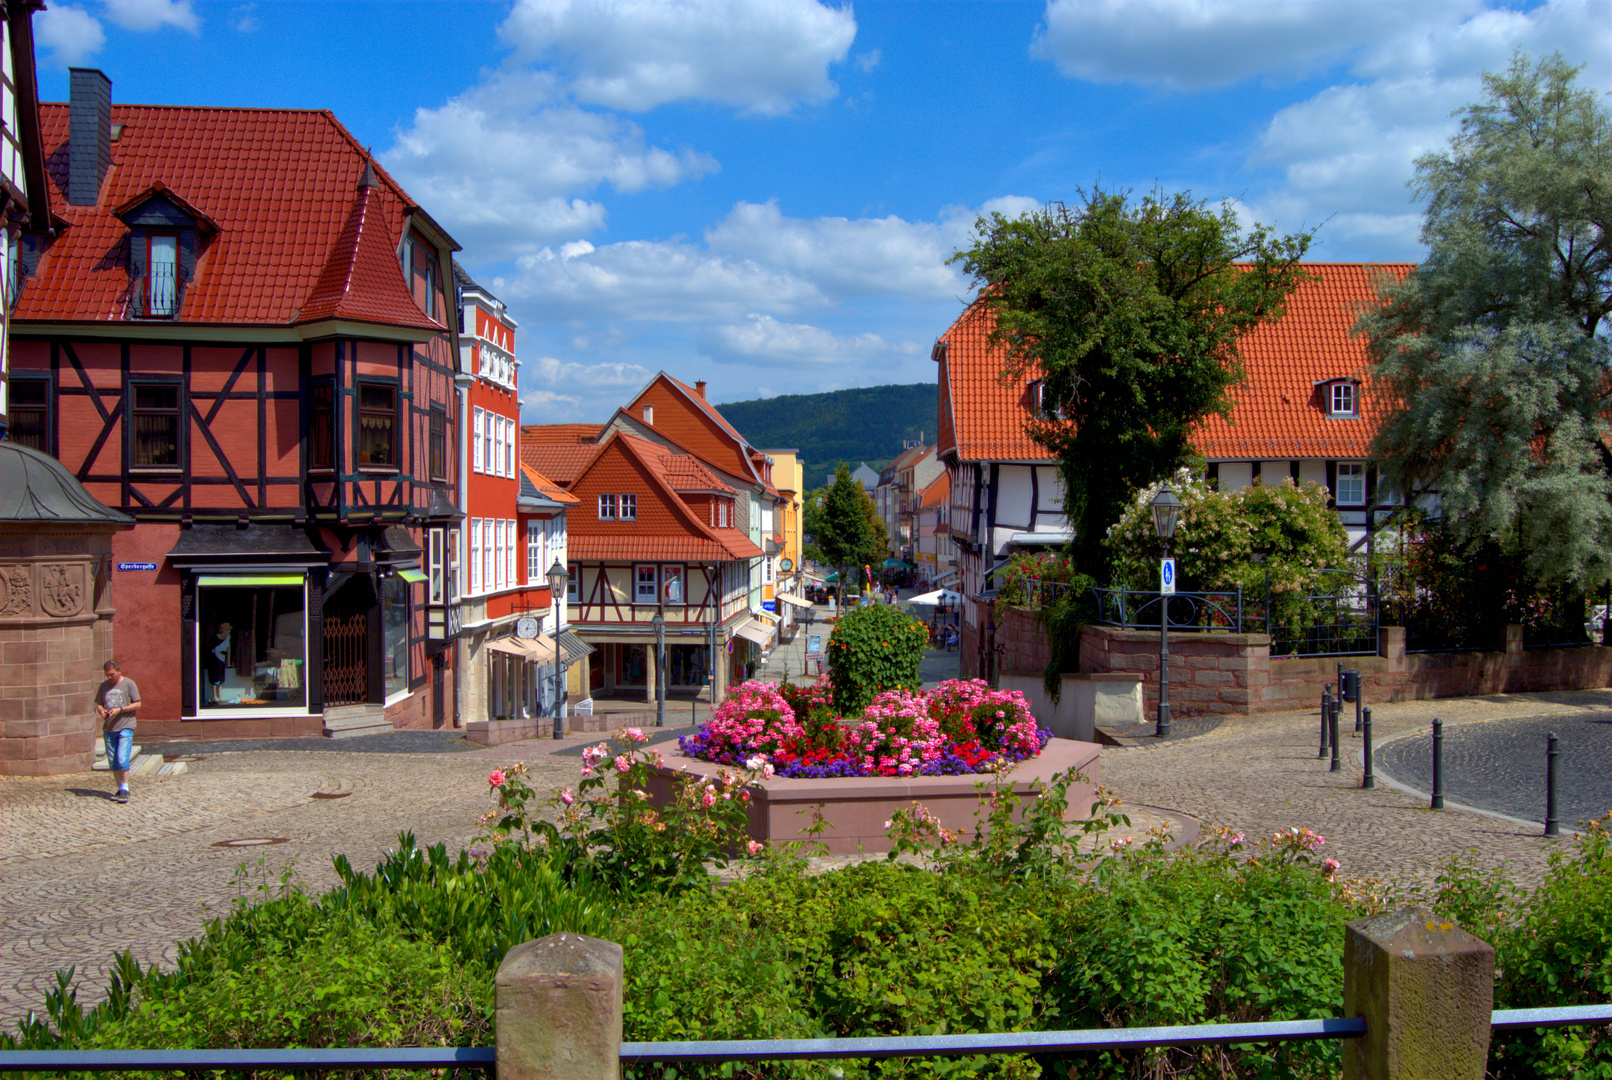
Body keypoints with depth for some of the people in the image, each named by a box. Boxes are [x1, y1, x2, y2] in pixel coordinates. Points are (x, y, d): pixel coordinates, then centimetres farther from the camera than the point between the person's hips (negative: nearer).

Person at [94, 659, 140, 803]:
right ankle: (120, 789, 15)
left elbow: (137, 704, -3)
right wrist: (101, 711, -5)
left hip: (125, 726, -5)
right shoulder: (104, 686, 13)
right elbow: (98, 704, 18)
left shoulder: (129, 684, -1)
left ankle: (125, 789, -5)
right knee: (112, 761, 6)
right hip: (108, 728, 5)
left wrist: (119, 710, -15)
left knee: (122, 759, -14)